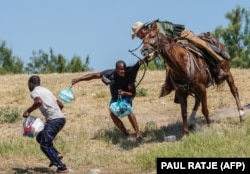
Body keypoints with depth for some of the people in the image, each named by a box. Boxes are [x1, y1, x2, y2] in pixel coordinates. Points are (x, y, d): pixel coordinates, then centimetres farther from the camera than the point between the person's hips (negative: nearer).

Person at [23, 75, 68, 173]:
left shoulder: (34, 92, 1)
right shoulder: (46, 90, 26)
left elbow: (38, 102, -23)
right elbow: (61, 105, 27)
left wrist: (28, 111, -12)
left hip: (53, 120, -9)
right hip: (61, 118, 9)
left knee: (44, 145, -5)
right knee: (40, 138, 21)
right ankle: (56, 154, 5)